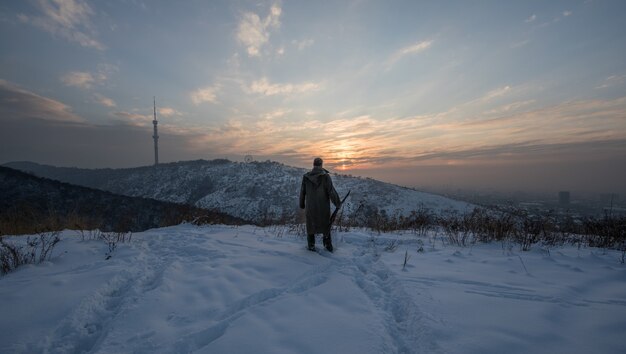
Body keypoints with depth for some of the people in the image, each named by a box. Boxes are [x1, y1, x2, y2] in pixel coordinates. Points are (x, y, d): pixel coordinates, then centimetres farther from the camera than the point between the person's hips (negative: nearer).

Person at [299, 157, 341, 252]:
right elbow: (331, 191, -15)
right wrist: (337, 203, -1)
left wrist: (302, 204, 16)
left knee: (310, 224, 18)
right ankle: (328, 245, 26)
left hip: (310, 206, 1)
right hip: (323, 206, -1)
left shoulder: (306, 176, -5)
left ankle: (311, 245, 25)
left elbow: (302, 192, 2)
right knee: (325, 224, 18)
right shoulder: (325, 176, -14)